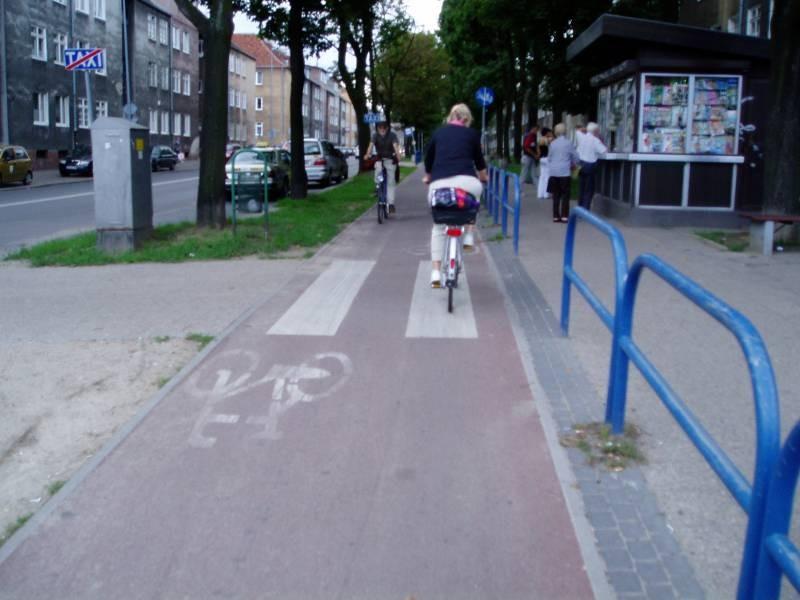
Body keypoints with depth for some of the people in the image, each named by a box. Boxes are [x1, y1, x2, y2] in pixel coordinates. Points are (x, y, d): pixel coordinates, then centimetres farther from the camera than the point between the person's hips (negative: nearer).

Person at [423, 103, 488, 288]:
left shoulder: (438, 132, 22)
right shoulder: (472, 134, 16)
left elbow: (428, 157, 31)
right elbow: (479, 159, 28)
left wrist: (427, 177, 51)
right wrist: (483, 177, 49)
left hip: (439, 183, 2)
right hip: (465, 181, -2)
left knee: (438, 227, 18)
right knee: (476, 189, 34)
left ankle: (436, 272, 11)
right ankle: (469, 236, 23)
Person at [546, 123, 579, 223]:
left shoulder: (552, 143, 3)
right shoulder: (568, 143, -4)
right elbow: (575, 157, 3)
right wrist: (573, 165, 22)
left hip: (553, 172, 3)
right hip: (565, 172, -3)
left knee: (556, 195, 8)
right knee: (565, 195, 3)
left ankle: (556, 216, 8)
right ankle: (564, 216, 0)